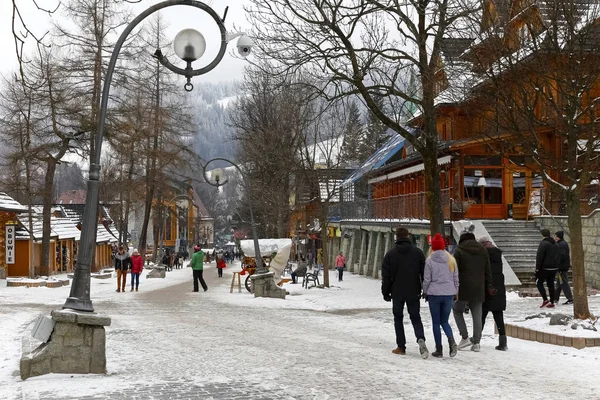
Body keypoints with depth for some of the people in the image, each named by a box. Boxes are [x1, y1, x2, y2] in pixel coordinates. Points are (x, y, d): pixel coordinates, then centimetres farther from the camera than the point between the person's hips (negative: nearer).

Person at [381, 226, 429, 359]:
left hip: (397, 293, -1)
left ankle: (401, 347, 11)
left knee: (398, 318, 12)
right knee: (415, 318, 10)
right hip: (414, 293, 1)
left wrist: (385, 292, 7)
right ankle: (421, 339, -16)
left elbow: (386, 276, -2)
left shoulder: (390, 254, -4)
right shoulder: (418, 252, 0)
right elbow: (424, 272, 2)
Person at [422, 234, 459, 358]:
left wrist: (425, 292, 9)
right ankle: (451, 341, -12)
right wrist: (455, 293, 19)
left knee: (436, 322, 7)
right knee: (444, 321, 14)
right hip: (449, 294, 3)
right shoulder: (451, 260, 4)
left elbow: (426, 279, -5)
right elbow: (456, 278, 9)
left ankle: (439, 349, 7)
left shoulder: (429, 260, -7)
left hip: (434, 294, -3)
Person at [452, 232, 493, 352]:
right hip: (479, 290, 4)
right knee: (477, 315, 8)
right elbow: (488, 271, 11)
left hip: (463, 288, -4)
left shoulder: (459, 251, -4)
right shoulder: (483, 251, 11)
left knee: (457, 310, 13)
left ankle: (465, 337, 3)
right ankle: (476, 342, 8)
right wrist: (489, 286, 16)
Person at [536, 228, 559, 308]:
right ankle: (552, 302, 11)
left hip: (545, 268, -8)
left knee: (539, 282, 2)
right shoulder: (555, 244, 14)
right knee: (551, 284, 11)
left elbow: (539, 257, -17)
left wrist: (537, 268, -14)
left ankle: (545, 300, -10)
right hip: (554, 268, 8)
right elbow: (557, 256, 19)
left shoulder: (543, 243, -14)